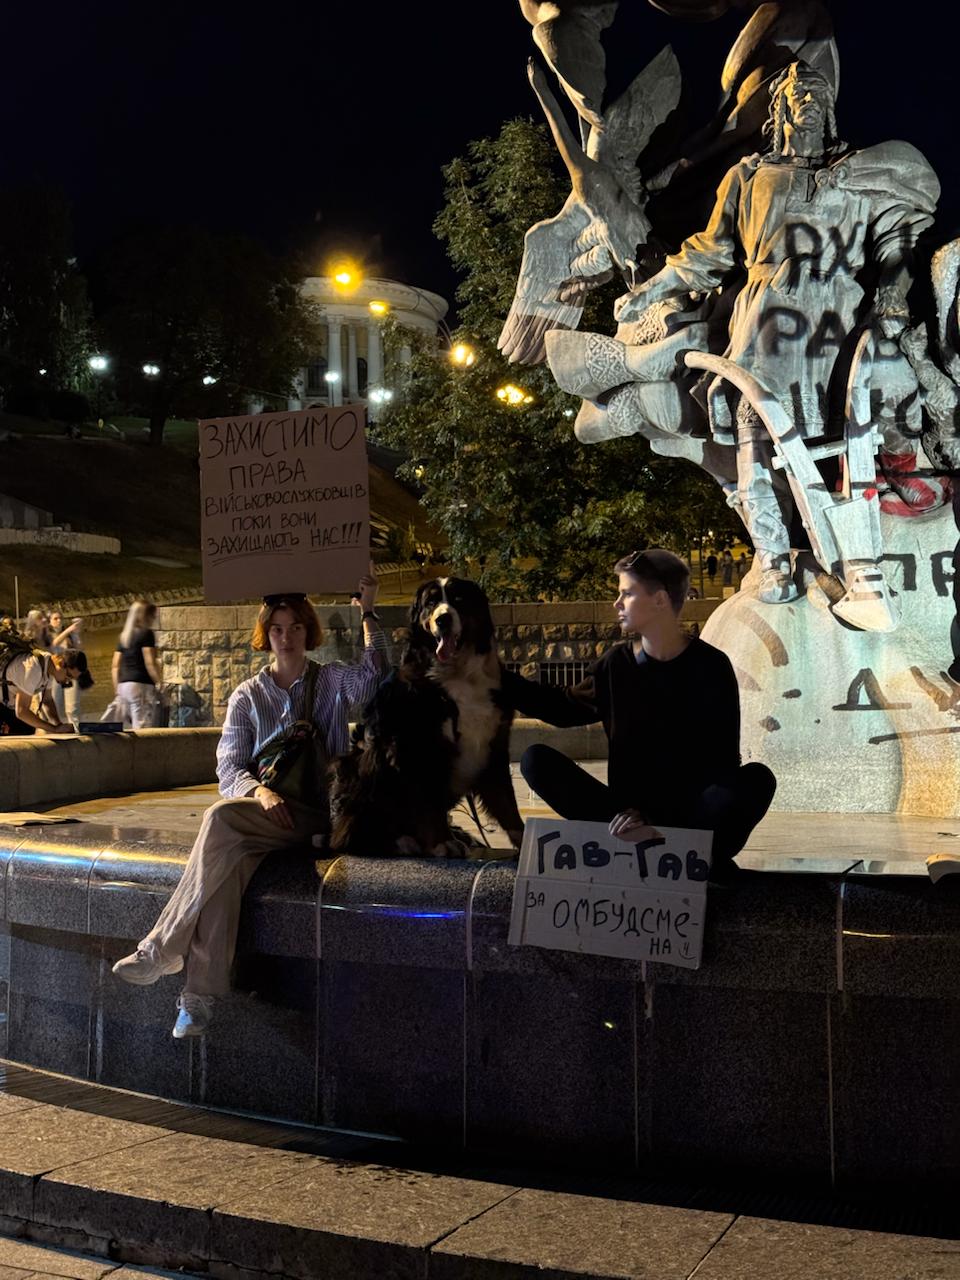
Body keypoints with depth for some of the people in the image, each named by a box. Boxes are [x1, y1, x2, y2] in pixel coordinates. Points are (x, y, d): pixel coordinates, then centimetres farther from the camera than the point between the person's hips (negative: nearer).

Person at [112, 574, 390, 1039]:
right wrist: (259, 790, -15)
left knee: (222, 818, -33)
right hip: (264, 810, 3)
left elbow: (376, 675, -11)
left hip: (315, 814, -3)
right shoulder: (247, 696, 16)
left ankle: (161, 950, -31)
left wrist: (368, 613, -16)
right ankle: (200, 996, -35)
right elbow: (228, 768, 7)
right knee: (228, 859, -35)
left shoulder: (332, 681, 12)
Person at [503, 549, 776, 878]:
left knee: (756, 780, -32)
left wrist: (653, 815, -24)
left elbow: (721, 762, -12)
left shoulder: (710, 666, -7)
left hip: (691, 814, -4)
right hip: (630, 811, 4)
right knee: (537, 760, -18)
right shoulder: (618, 663, 4)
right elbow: (564, 709, 21)